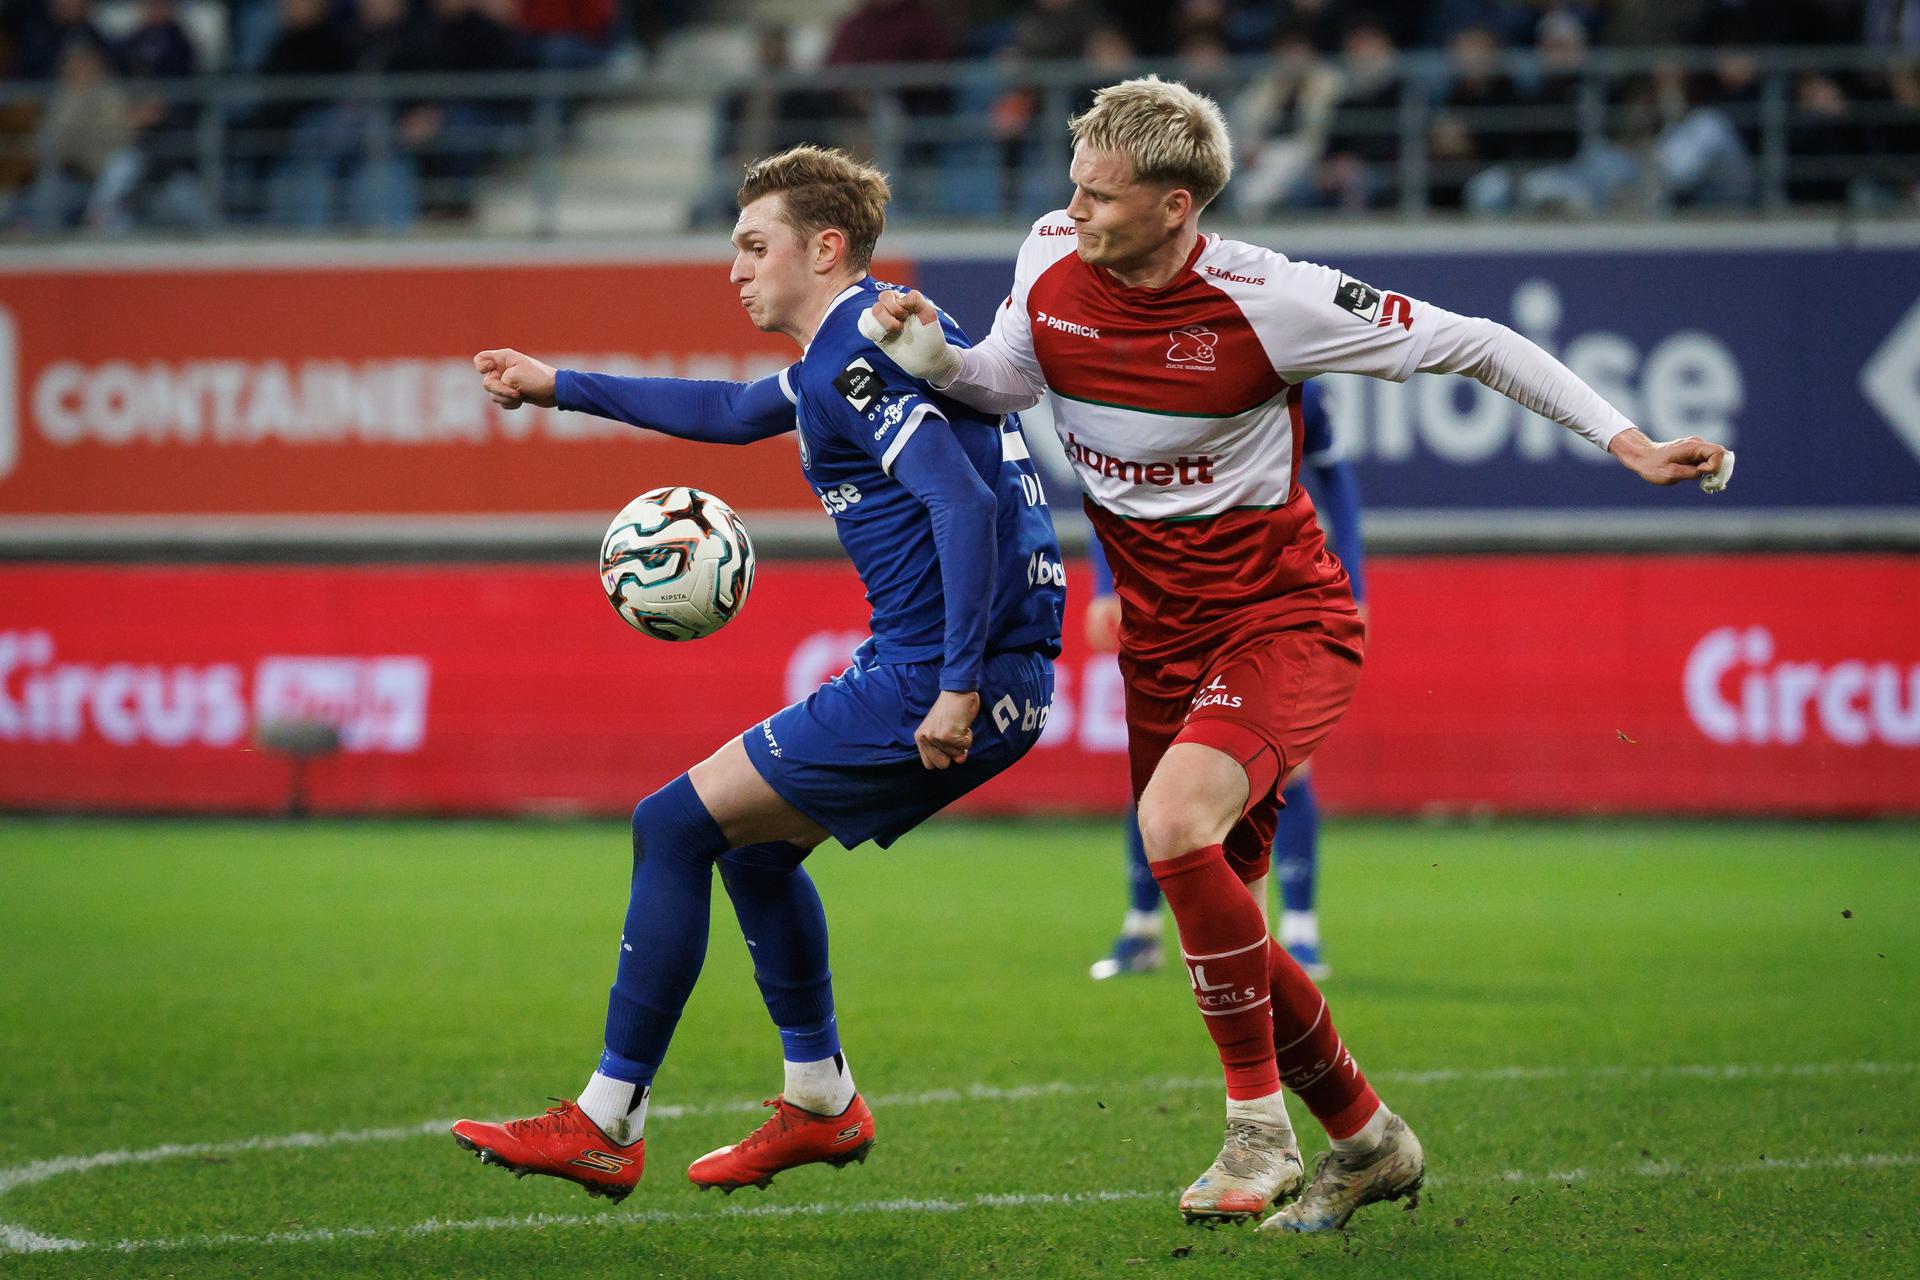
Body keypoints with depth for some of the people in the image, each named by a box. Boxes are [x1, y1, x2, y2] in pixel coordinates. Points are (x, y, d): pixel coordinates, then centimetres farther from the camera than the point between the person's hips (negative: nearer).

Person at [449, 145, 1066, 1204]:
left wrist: (959, 686, -29)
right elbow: (732, 412, 37)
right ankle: (820, 1101, 29)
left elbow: (964, 502, -25)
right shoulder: (853, 351, 19)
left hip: (935, 681, -10)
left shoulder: (852, 356, -13)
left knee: (673, 827, -5)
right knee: (752, 843, 25)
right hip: (993, 682, 10)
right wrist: (556, 386, 41)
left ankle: (606, 1126, -3)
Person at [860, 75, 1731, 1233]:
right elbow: (1002, 385, 13)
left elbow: (1472, 344, -11)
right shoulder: (1051, 263, -5)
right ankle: (1365, 1138, 29)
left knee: (1176, 823, -32)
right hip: (1162, 642, 6)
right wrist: (932, 357, -9)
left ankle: (1259, 1125, -18)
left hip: (1283, 620, -6)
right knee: (1221, 927, 8)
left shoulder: (1265, 299, -20)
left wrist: (1628, 444, -13)